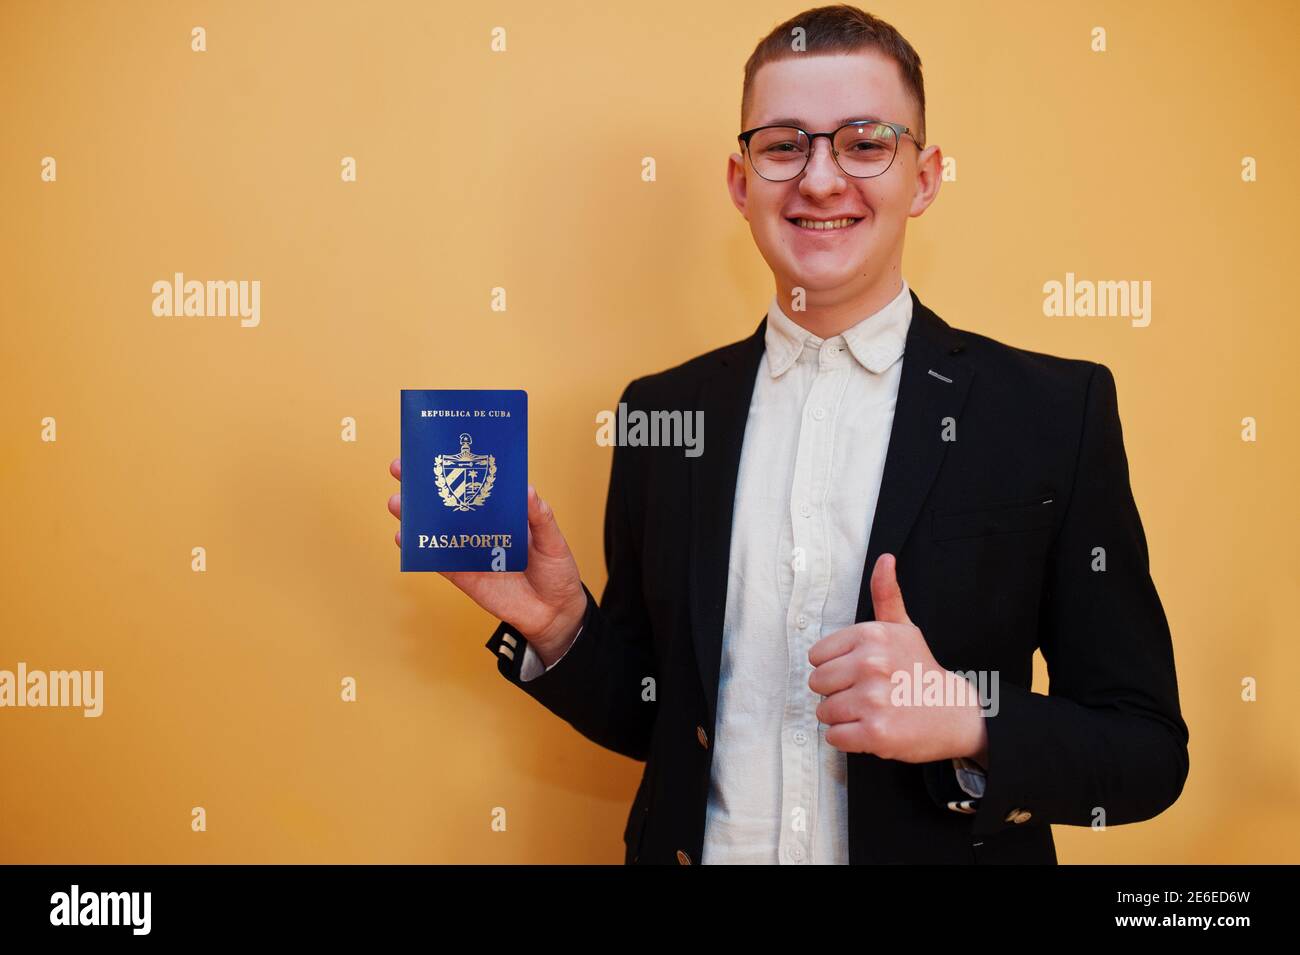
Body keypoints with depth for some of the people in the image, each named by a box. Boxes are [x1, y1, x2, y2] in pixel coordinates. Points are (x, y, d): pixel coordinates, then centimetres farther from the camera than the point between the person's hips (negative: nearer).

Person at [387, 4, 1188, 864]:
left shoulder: (1055, 410, -11)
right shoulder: (662, 411, -4)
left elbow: (1148, 749, -9)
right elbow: (647, 713, 3)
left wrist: (964, 721, -25)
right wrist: (556, 623, -15)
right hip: (697, 844, 2)